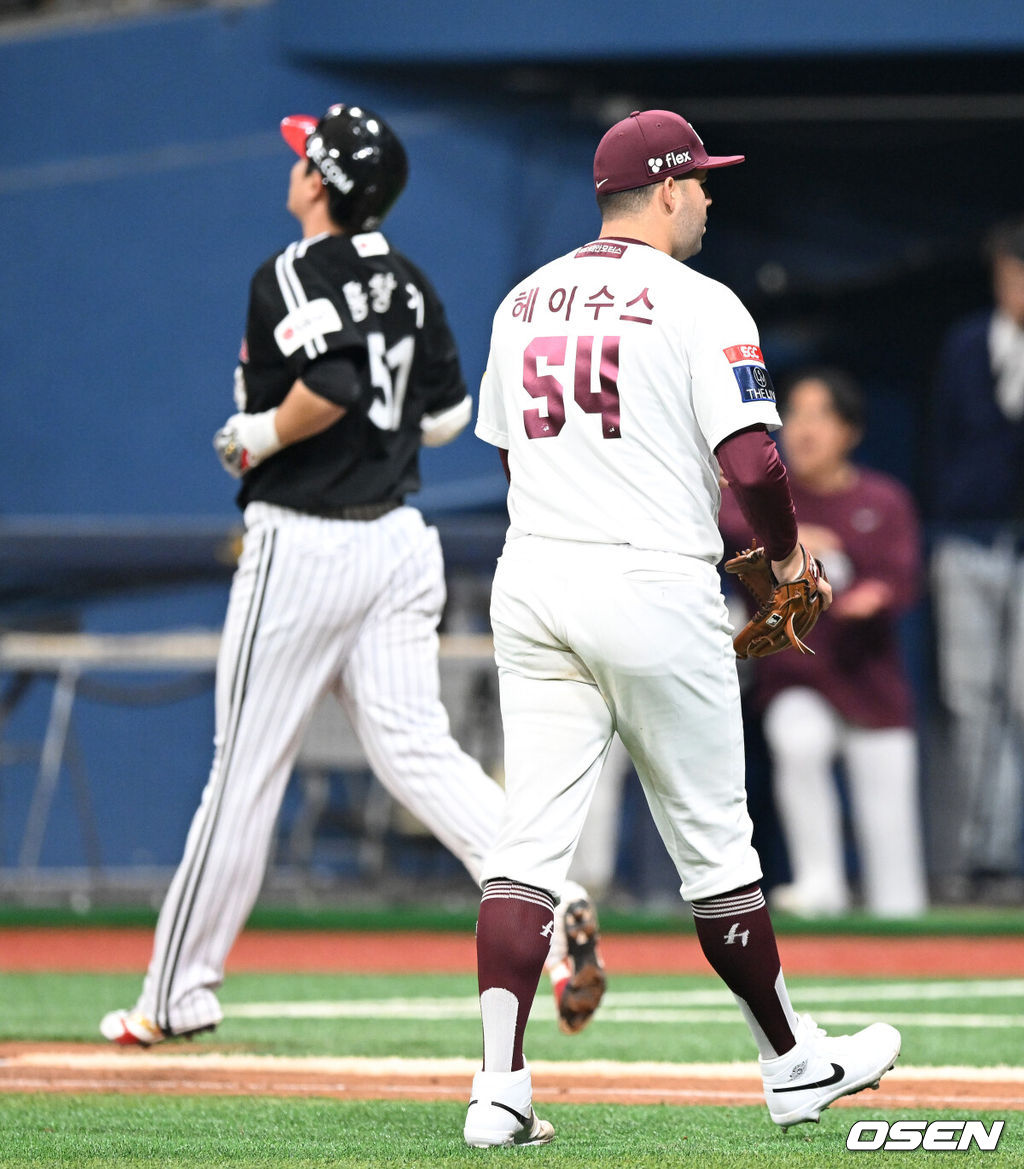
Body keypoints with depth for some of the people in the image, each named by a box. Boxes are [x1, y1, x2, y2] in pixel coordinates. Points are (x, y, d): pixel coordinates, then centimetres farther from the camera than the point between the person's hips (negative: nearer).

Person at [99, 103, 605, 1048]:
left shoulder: (291, 276, -12)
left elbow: (333, 384, -27)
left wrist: (260, 436, -12)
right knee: (416, 750, 1)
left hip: (304, 544, -7)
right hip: (399, 538, 7)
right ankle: (552, 900, -21)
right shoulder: (407, 283, 12)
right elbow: (447, 415, 16)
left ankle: (180, 995, 9)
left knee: (246, 770, 1)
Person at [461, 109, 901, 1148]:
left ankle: (499, 1087, -10)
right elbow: (751, 463, -13)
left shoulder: (525, 302, 13)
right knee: (712, 843, 7)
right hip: (652, 585, -5)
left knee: (529, 837, 0)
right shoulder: (698, 304, -7)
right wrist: (786, 555, 4)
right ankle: (793, 1066, 21)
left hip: (531, 580, 5)